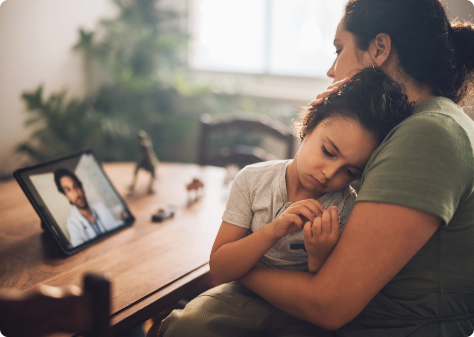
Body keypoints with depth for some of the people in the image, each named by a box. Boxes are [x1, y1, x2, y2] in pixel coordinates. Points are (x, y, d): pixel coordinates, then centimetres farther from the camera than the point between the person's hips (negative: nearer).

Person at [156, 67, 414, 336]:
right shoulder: (253, 180, -9)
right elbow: (219, 270, -11)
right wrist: (273, 231, -26)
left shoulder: (348, 212, -12)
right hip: (247, 293, -1)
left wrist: (319, 259, -29)